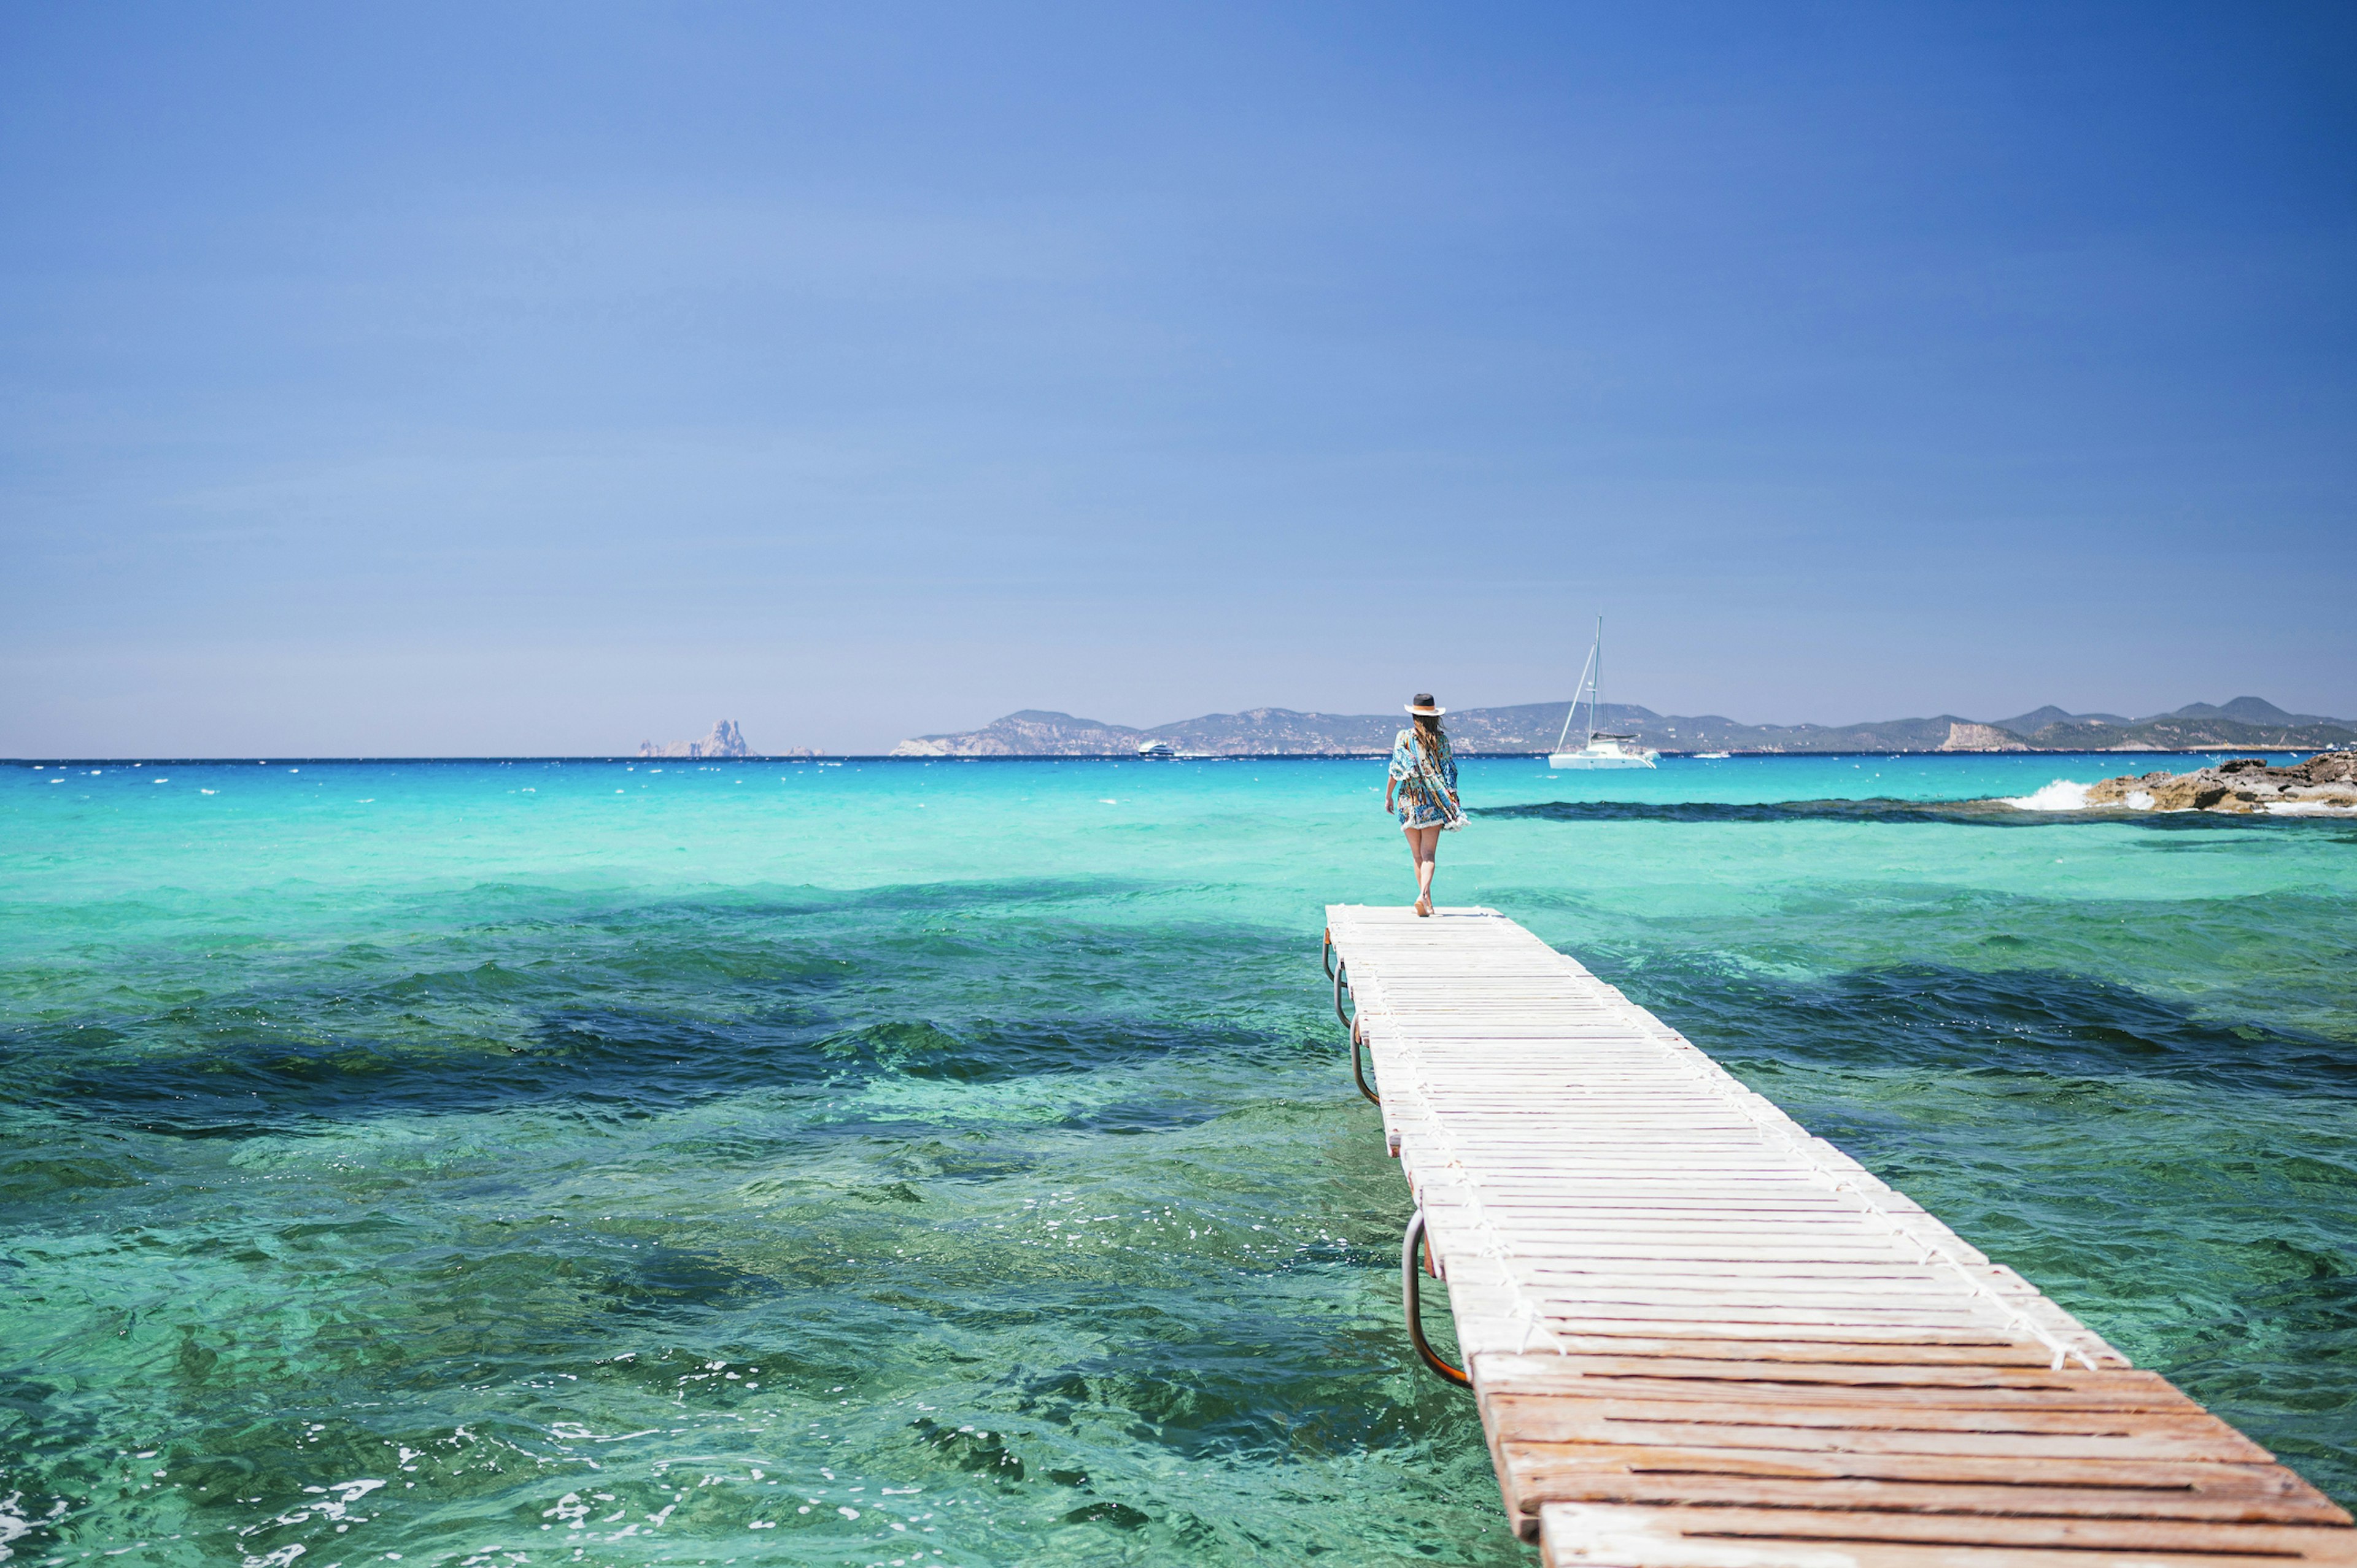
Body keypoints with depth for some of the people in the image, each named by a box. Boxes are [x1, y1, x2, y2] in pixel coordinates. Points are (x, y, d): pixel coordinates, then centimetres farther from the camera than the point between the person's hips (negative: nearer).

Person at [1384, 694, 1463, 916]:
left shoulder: (1404, 737, -2)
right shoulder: (1441, 739, 1)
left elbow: (1396, 769, -4)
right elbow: (1449, 771, 1)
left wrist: (1388, 796, 6)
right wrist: (1452, 800, 8)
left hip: (1410, 800, 0)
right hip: (1435, 802, 0)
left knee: (1418, 855, 10)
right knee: (1428, 854, -4)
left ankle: (1427, 901, 12)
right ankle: (1423, 895, -25)